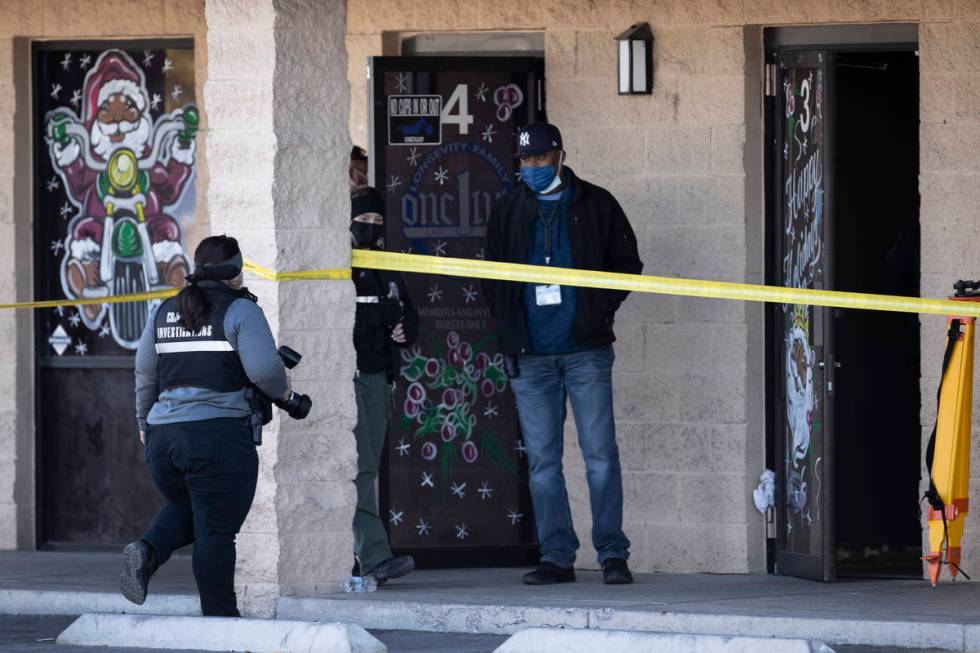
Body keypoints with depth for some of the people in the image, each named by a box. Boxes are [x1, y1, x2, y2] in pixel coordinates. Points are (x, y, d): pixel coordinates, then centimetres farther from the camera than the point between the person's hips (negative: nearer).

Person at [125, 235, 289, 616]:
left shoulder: (166, 312, 13)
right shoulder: (240, 309, -5)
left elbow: (145, 372, 17)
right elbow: (263, 368, -14)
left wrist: (144, 422, 28)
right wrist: (281, 392, 6)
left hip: (163, 436, 6)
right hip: (219, 435, -6)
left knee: (184, 507, 26)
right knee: (216, 529, 1)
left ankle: (147, 552, -1)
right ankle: (220, 617, 2)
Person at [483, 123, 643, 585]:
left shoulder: (596, 205, 6)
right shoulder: (508, 211, 11)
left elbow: (626, 263, 10)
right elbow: (492, 276, 16)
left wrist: (600, 312, -1)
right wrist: (509, 327, 3)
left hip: (585, 351, -2)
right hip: (530, 356, 2)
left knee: (600, 454, -5)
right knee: (542, 460, 2)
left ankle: (613, 553, -1)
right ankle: (556, 556, 6)